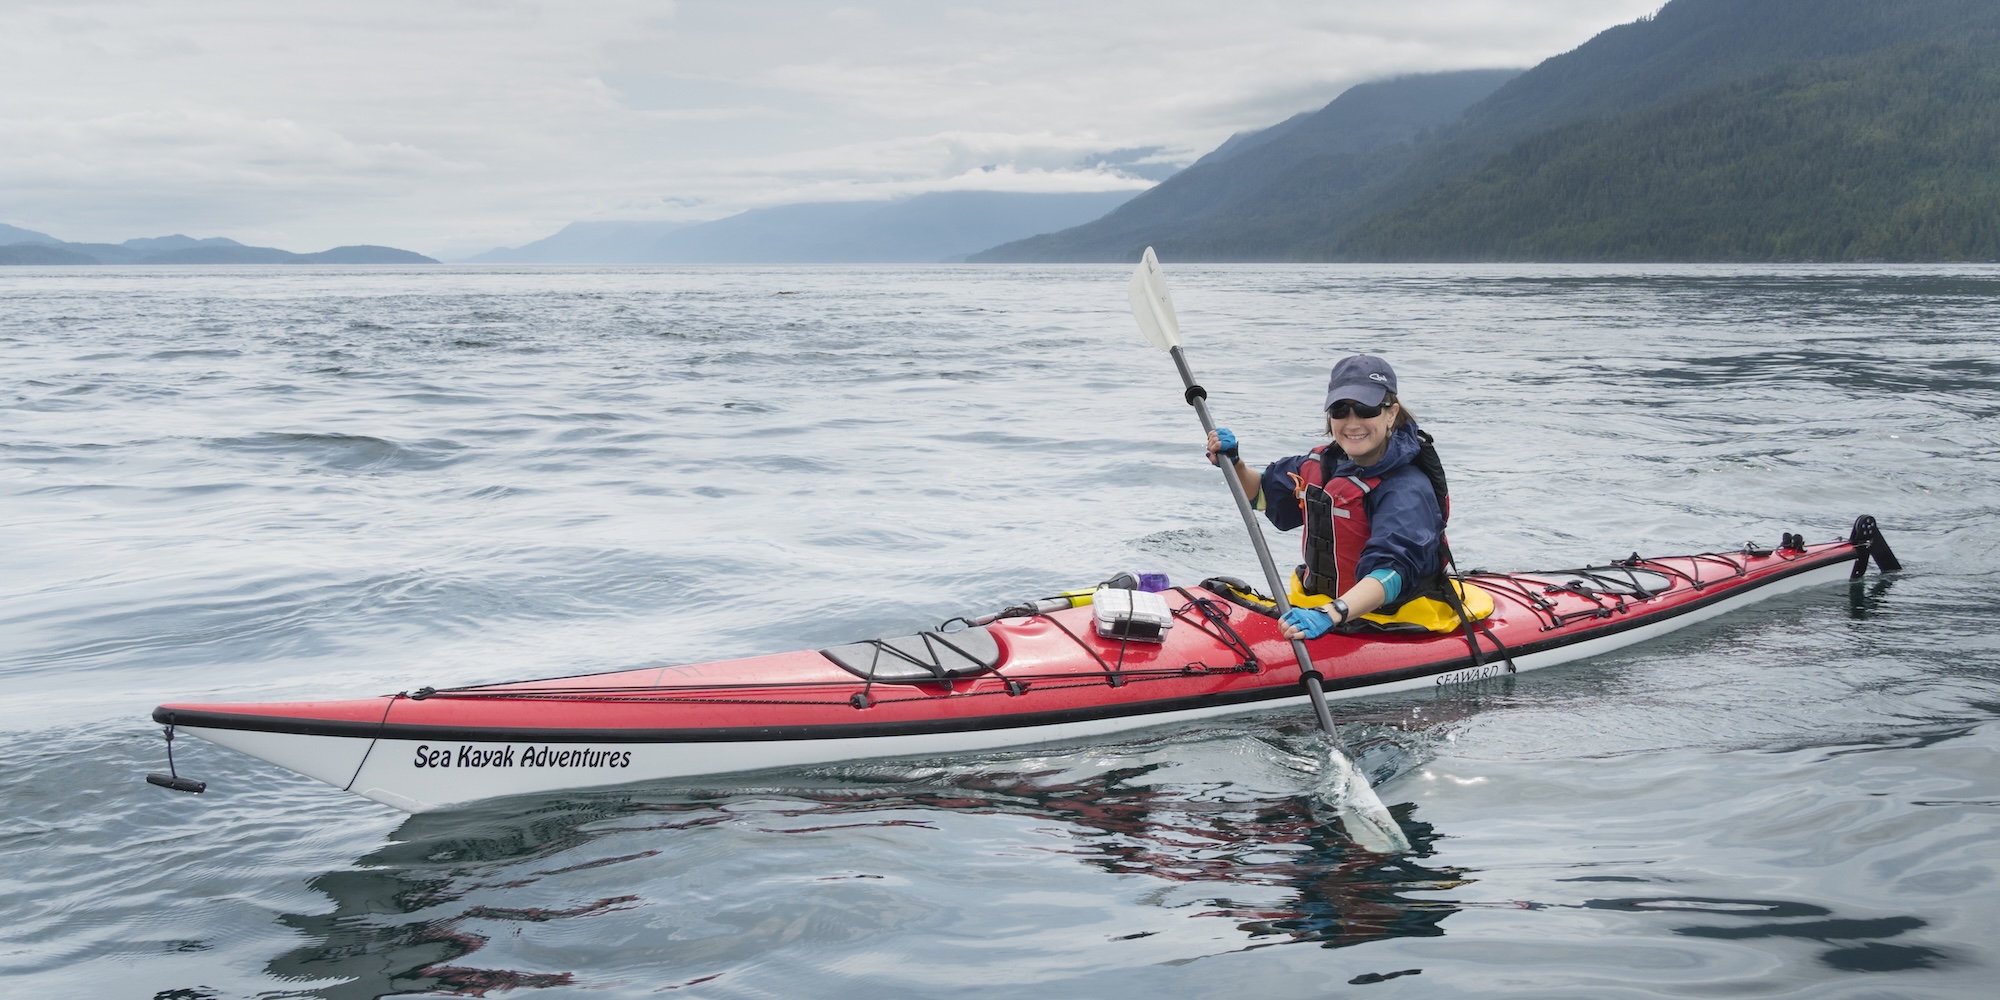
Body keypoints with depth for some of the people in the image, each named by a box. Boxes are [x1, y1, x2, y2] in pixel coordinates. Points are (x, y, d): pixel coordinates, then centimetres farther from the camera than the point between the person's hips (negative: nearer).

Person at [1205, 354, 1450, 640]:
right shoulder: (1323, 464, 4)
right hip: (1316, 603, 8)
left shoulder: (1407, 490, -21)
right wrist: (1234, 465, 1)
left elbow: (1392, 569, -36)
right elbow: (1263, 495, 23)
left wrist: (1331, 614, -52)